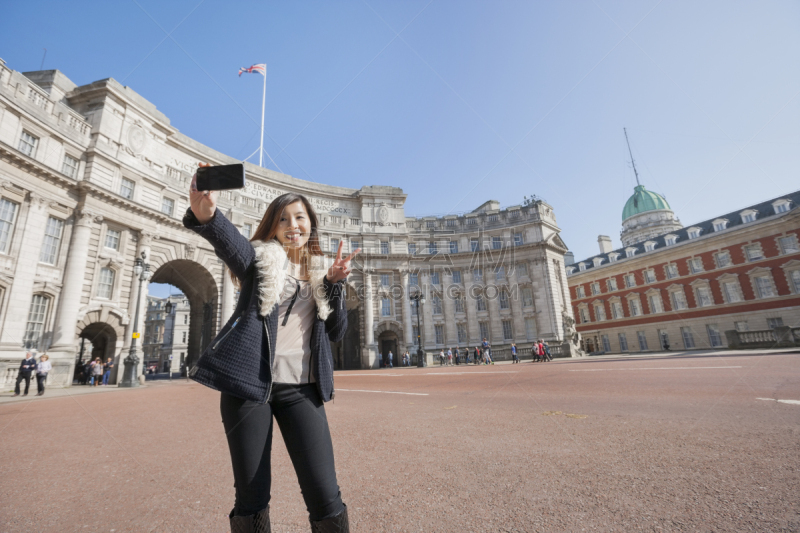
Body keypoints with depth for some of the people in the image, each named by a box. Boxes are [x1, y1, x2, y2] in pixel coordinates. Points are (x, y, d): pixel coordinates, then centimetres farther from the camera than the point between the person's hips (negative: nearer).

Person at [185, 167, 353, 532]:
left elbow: (336, 333, 8)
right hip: (249, 382, -1)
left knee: (325, 496, -3)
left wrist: (333, 282, -6)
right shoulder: (260, 259, 5)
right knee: (251, 496, 6)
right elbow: (229, 240, -20)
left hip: (301, 388, 2)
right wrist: (205, 215, -42)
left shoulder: (320, 272, 14)